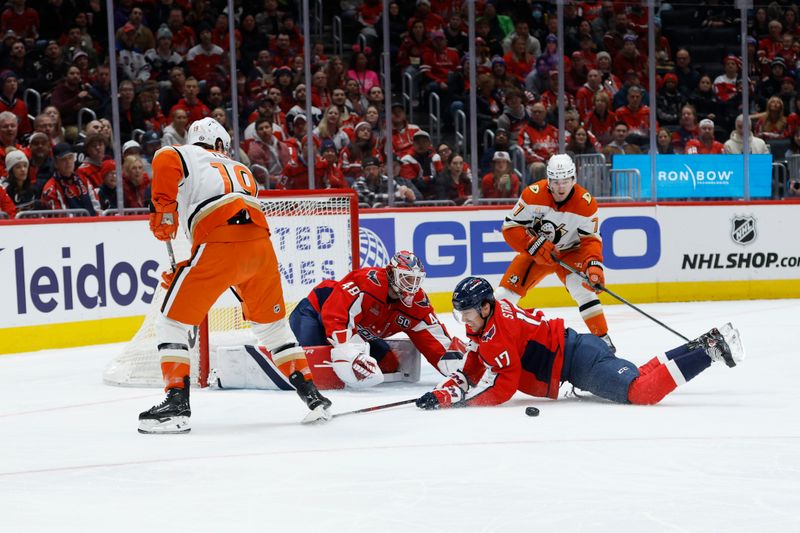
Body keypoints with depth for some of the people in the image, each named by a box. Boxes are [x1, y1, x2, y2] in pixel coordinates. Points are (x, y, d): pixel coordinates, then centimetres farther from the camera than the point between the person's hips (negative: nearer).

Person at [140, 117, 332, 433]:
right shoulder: (241, 171, 34)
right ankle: (313, 397, 23)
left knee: (172, 321, 7)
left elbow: (165, 160, -9)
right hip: (260, 245, 5)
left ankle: (177, 403, -4)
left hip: (220, 246, -5)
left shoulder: (185, 156, 18)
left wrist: (164, 209, 3)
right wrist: (186, 272, 29)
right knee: (272, 324, 24)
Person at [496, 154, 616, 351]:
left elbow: (591, 239, -15)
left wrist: (593, 264, -34)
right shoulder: (533, 194, -23)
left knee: (583, 288, -25)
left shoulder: (586, 203, -21)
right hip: (534, 252, 1)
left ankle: (602, 337, -15)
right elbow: (511, 226, -19)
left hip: (569, 253, -1)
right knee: (507, 291, -9)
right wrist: (535, 246, -31)